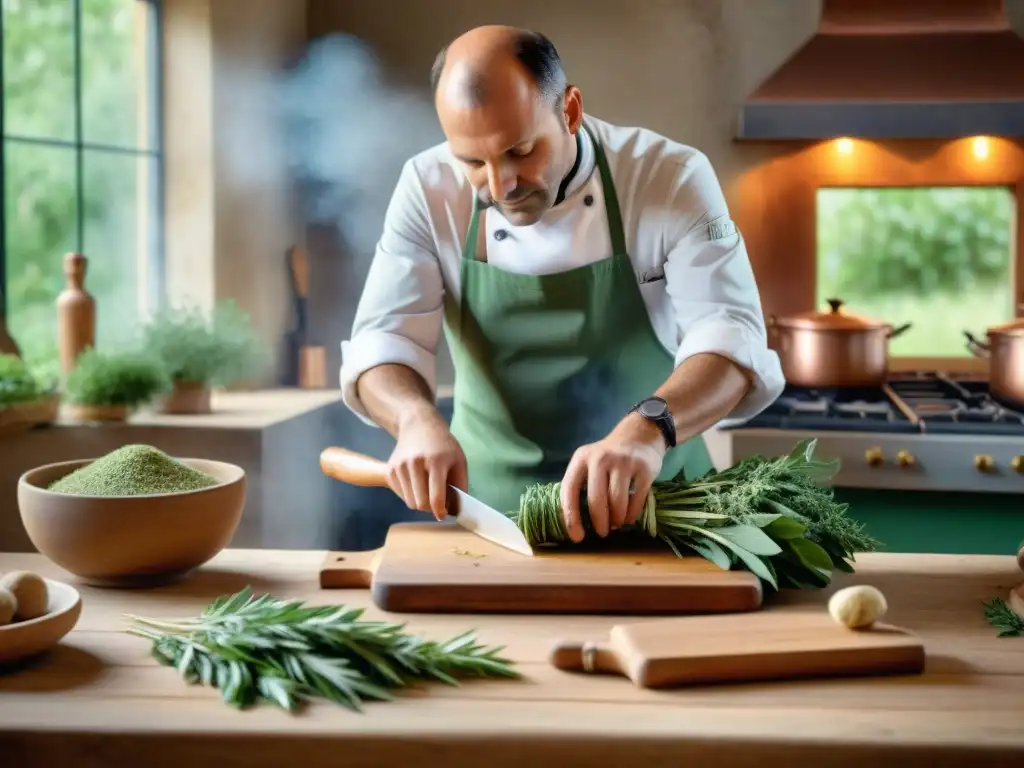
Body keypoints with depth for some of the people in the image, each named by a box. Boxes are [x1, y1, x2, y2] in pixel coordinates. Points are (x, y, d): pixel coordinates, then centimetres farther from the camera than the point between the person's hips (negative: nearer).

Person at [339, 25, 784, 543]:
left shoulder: (672, 177, -13)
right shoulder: (429, 189, -7)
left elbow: (730, 337, -22)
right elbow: (383, 339, -8)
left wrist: (647, 429, -42)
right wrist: (419, 418, -31)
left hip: (649, 495, 0)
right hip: (490, 499, 1)